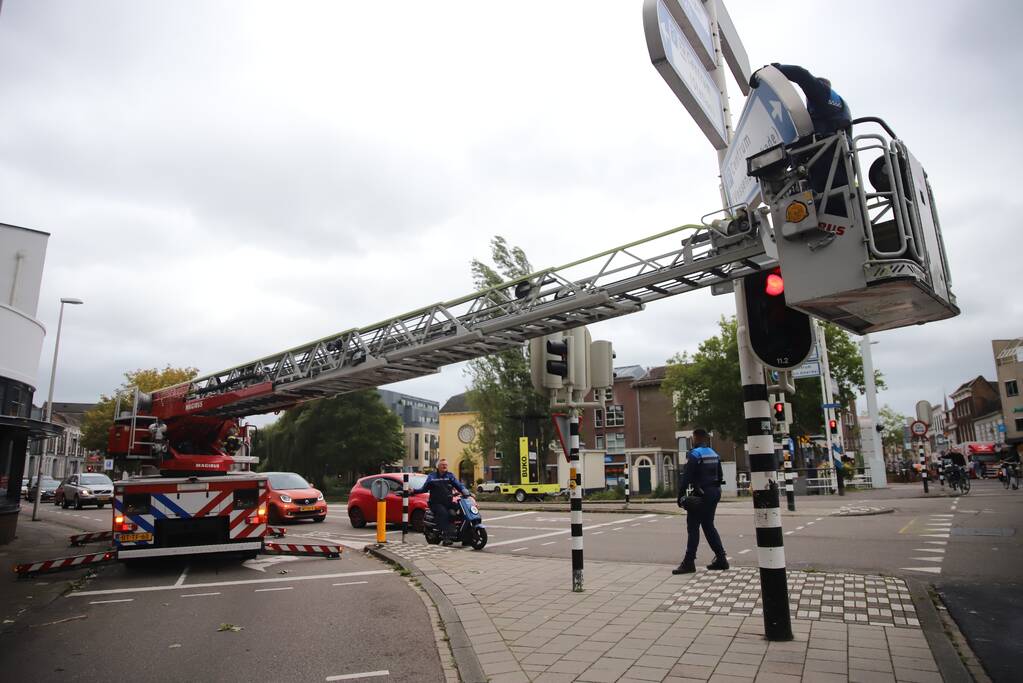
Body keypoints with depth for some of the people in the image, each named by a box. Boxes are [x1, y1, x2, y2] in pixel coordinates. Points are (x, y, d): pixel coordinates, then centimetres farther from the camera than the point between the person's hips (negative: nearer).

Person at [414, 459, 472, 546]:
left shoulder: (450, 476, 13)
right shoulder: (431, 476, 11)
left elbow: (459, 486, 5)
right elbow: (424, 488, 13)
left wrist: (467, 494, -10)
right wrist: (414, 491, -1)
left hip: (448, 503, 2)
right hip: (436, 503, -2)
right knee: (444, 513, -31)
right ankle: (446, 537, -35)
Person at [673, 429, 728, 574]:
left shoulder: (694, 454, -13)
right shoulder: (714, 454, 12)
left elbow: (685, 477, -17)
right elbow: (720, 476, 17)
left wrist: (680, 496, -13)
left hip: (701, 495, -8)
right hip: (714, 493, 8)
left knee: (693, 527, -5)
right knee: (708, 526, 16)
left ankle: (689, 562, -5)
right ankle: (721, 558, 17)